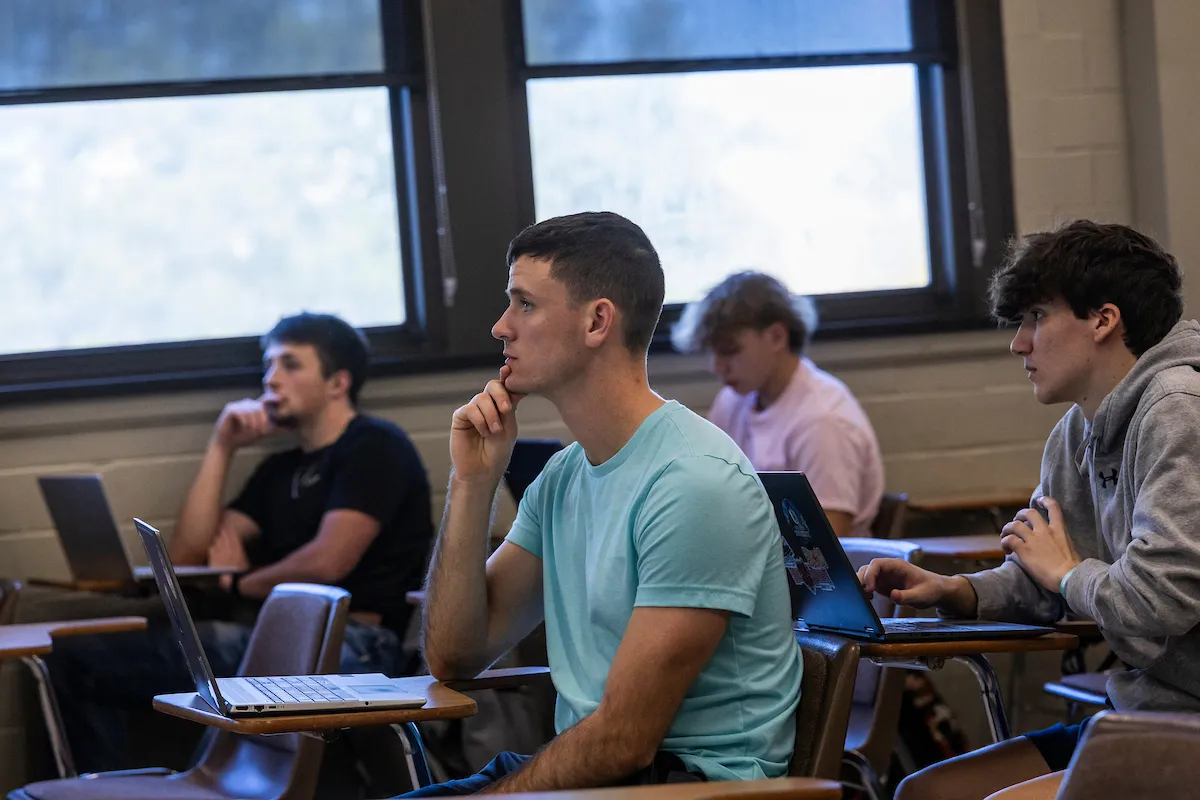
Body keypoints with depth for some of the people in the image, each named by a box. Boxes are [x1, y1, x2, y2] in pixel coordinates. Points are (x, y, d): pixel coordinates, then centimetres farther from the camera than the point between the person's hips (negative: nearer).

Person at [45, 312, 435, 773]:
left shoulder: (375, 446, 3)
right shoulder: (281, 469, 26)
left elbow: (327, 562, -10)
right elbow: (186, 557, 20)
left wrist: (239, 583, 8)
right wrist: (221, 449, 15)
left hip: (351, 645, -8)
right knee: (74, 661, -6)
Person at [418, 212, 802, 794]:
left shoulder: (694, 483, -17)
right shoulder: (563, 478, 12)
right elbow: (453, 658, 9)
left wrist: (499, 793, -13)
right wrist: (472, 483, 3)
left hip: (698, 777, -8)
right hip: (590, 768, 8)